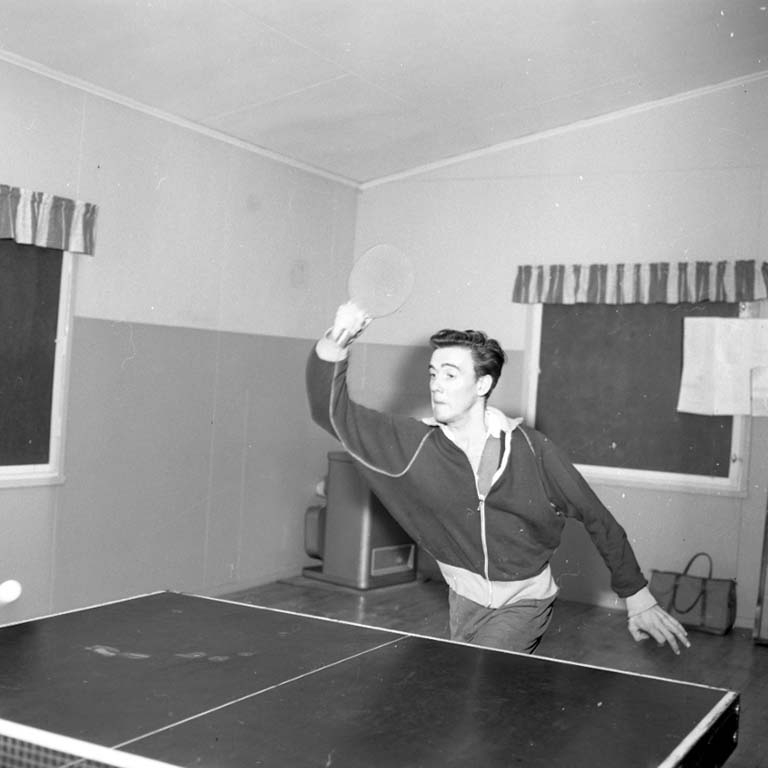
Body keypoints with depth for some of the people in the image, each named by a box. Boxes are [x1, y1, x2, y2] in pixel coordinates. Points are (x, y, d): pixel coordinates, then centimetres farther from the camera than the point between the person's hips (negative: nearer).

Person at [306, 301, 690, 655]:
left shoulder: (531, 449, -17)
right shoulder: (414, 444, -14)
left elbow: (596, 518, -7)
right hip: (465, 599, 3)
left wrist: (638, 598, -3)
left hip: (525, 600, -3)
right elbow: (335, 413, -21)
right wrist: (334, 345, -40)